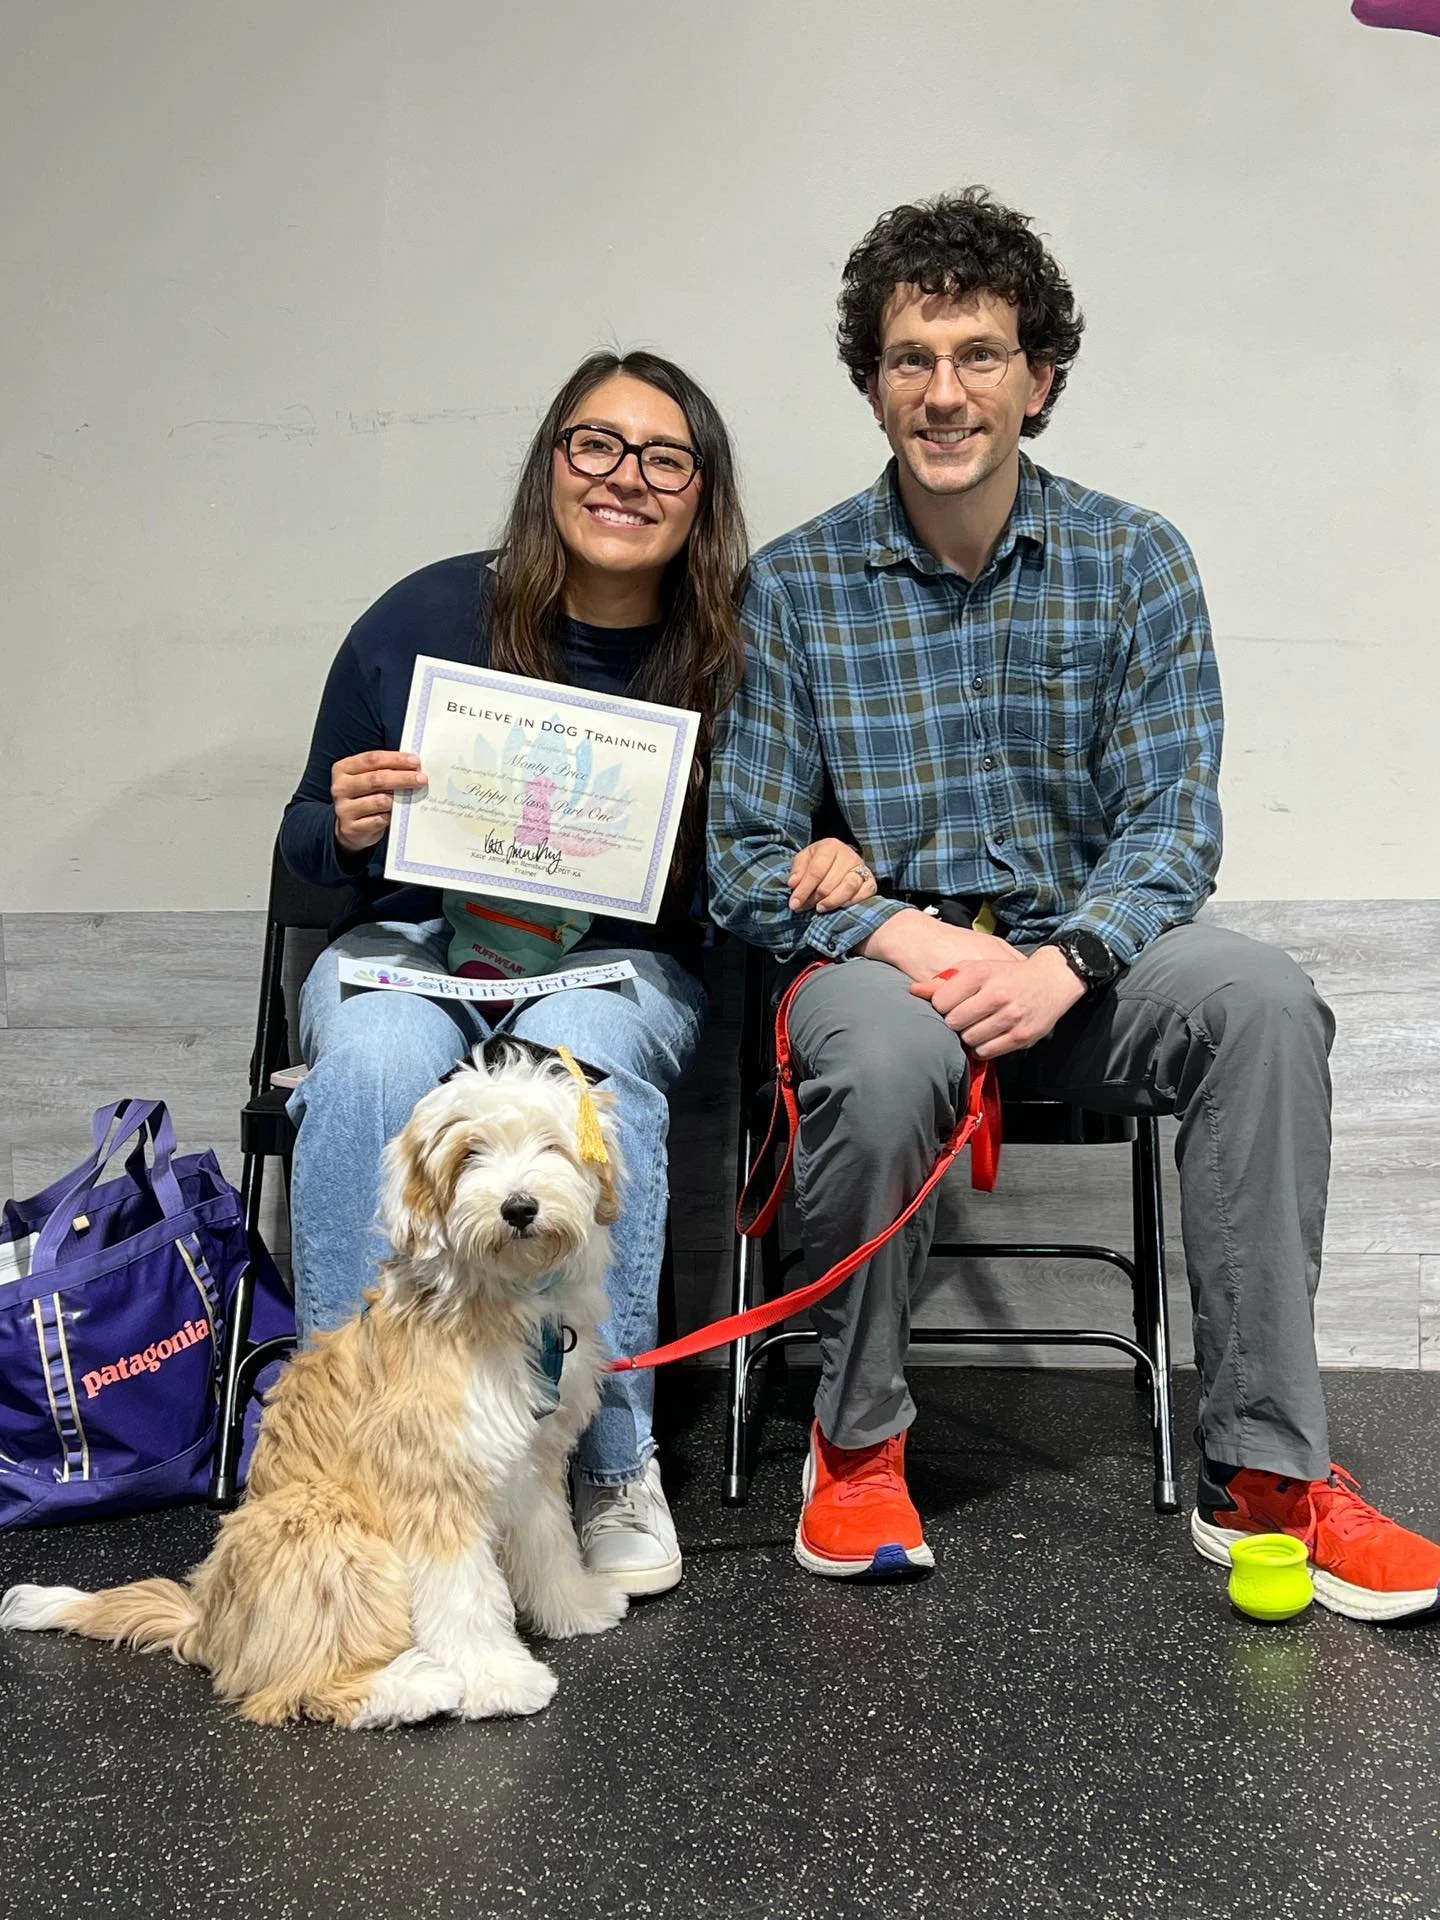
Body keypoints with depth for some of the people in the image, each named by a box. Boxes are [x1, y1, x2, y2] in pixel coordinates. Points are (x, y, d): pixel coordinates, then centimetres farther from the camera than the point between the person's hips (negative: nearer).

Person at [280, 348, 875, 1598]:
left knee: (581, 1056, -36)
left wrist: (837, 862, -12)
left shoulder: (732, 659, -2)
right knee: (372, 1063, -35)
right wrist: (346, 826, -16)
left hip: (621, 966, 0)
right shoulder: (428, 619, -3)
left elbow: (773, 861, 11)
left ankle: (611, 1462, -24)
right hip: (410, 943, 1)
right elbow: (308, 840, 7)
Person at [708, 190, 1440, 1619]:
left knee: (1264, 1002, -28)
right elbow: (745, 854, -3)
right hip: (881, 950, -1)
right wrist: (899, 935, -21)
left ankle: (1263, 1471, -19)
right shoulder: (795, 586, 1)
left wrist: (1063, 960, -22)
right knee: (882, 1054, -36)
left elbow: (1171, 821, -3)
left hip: (1082, 954, 2)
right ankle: (858, 1436, -9)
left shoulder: (1133, 565, 3)